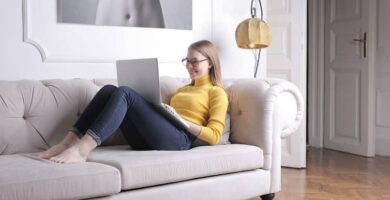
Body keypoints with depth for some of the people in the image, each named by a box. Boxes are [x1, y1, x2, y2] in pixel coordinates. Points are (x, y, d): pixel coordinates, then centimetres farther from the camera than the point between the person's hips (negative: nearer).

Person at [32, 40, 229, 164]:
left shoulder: (217, 93, 13)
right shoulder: (182, 90, 36)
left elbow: (214, 135, 0)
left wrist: (180, 120, -7)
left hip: (178, 139, -7)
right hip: (148, 140, 7)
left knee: (124, 93, -25)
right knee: (109, 90, -12)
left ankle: (81, 149, -39)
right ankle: (68, 143, -23)